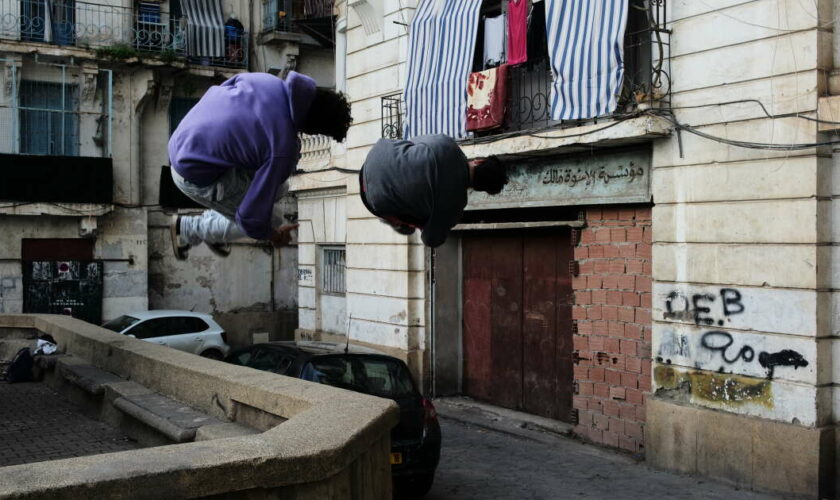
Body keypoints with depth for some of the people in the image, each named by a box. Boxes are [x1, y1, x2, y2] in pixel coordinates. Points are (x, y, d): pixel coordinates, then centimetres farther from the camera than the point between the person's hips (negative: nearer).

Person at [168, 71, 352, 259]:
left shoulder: (268, 80, -11)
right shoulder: (283, 148, -29)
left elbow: (217, 91, 9)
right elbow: (251, 216, -20)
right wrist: (273, 235, 1)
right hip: (197, 178, -8)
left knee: (280, 186, 13)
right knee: (273, 218, 4)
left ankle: (214, 218, 28)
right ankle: (189, 229, 17)